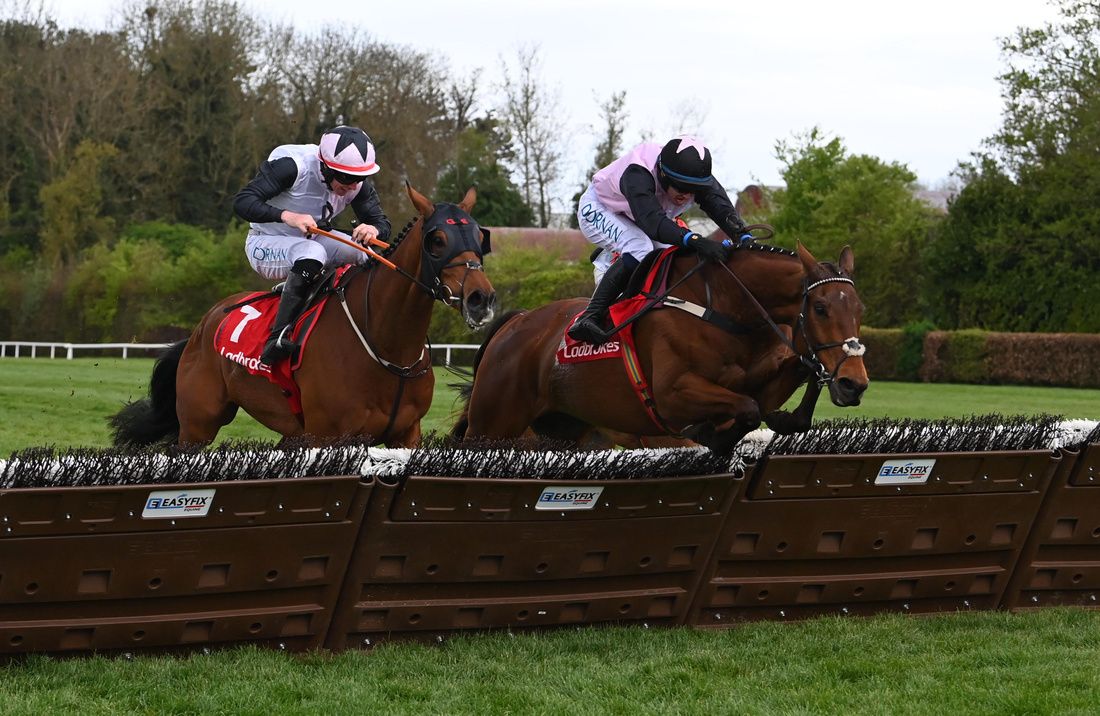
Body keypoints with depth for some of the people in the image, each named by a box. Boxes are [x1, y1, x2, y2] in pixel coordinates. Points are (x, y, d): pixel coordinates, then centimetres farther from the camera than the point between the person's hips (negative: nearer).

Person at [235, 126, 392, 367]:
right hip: (265, 244, -7)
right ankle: (277, 339, -37)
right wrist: (287, 216, -48)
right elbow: (242, 202, -32)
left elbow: (383, 225, -6)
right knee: (312, 253, -36)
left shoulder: (357, 184, -10)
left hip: (311, 240, 7)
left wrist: (374, 229, -32)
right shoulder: (291, 166, -28)